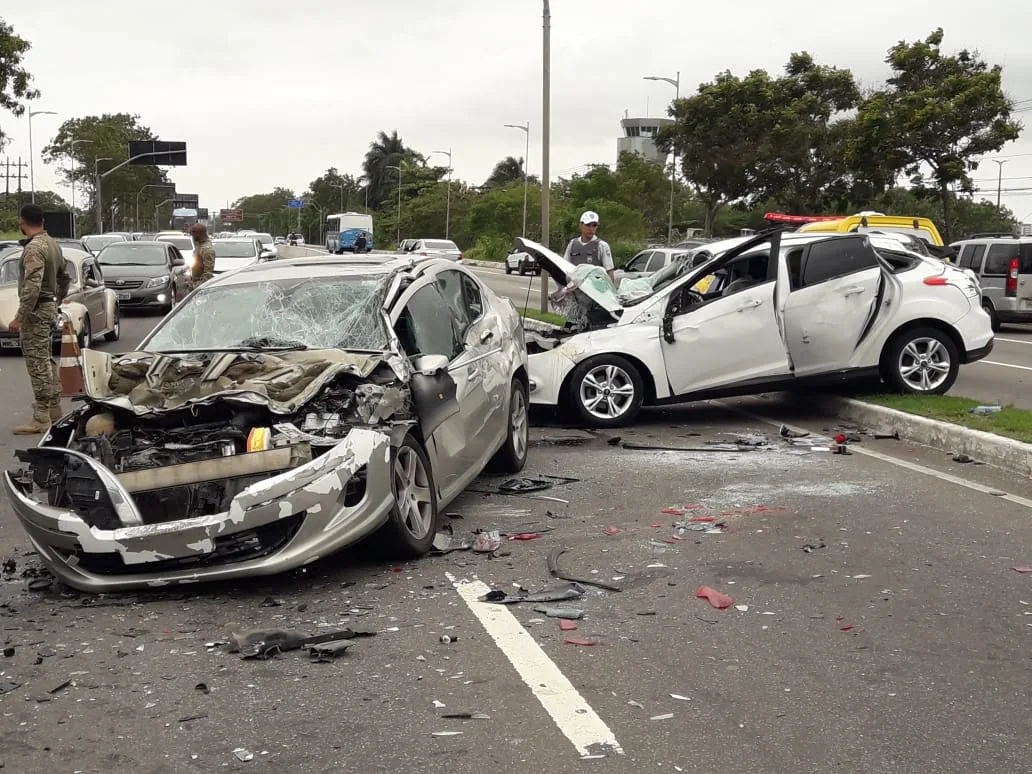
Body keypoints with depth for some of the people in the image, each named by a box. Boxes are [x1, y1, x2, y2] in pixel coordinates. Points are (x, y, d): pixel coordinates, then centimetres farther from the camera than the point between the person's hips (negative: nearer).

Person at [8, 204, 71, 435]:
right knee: (45, 361, 18)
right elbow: (64, 277, 20)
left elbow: (32, 287, -26)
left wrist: (19, 317, -25)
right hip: (50, 308, 9)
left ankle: (41, 419, -5)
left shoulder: (34, 248, -19)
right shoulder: (53, 244, 10)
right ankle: (54, 411, 25)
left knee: (37, 364, -7)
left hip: (36, 311, -9)